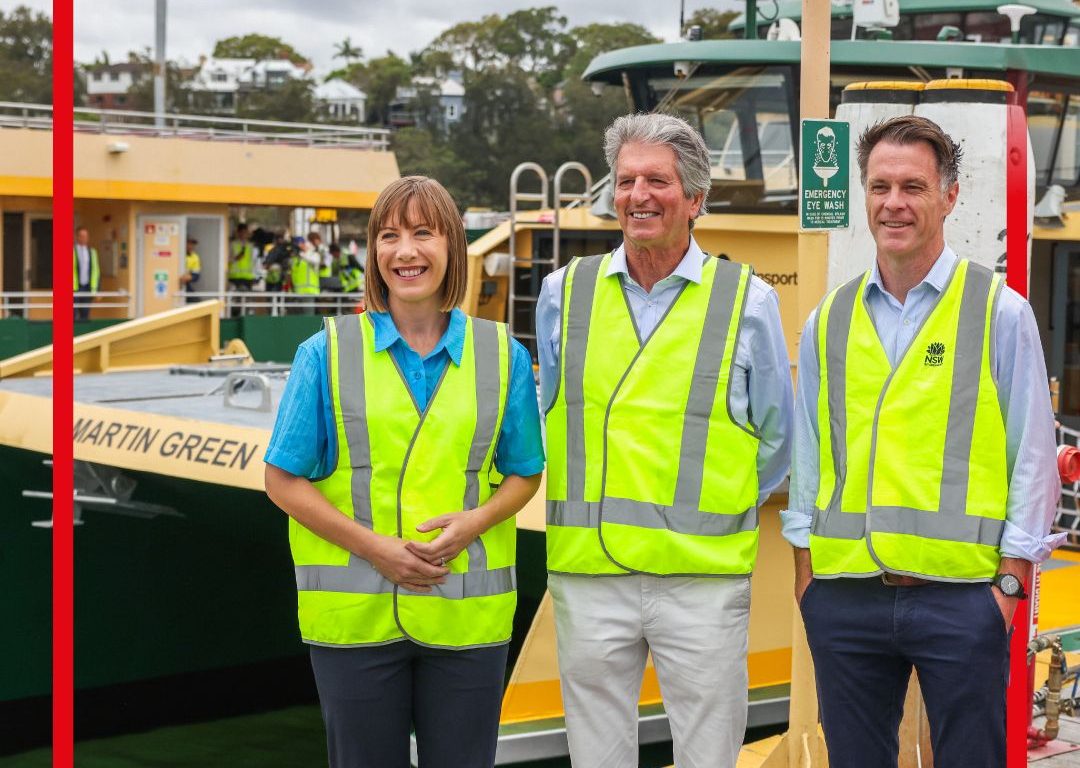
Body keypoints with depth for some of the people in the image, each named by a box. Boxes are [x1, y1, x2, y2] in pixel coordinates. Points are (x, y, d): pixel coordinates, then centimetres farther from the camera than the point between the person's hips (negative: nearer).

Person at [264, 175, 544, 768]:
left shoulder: (503, 356, 5)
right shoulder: (327, 354, 0)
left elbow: (524, 474, 11)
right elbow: (283, 480, 0)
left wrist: (475, 521, -11)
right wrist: (374, 547, -12)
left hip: (467, 616, 1)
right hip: (355, 614, -1)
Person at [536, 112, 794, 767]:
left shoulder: (747, 301, 3)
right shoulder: (565, 293, 8)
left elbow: (777, 437, 11)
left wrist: (717, 510, 7)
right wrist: (591, 503, 13)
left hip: (705, 573, -2)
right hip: (588, 570, 2)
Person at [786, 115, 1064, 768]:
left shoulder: (1001, 312, 0)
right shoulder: (828, 322, 10)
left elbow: (1034, 456, 0)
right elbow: (808, 454, 13)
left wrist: (1011, 580, -5)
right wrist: (805, 573, 9)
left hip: (962, 597, -3)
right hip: (844, 596, 3)